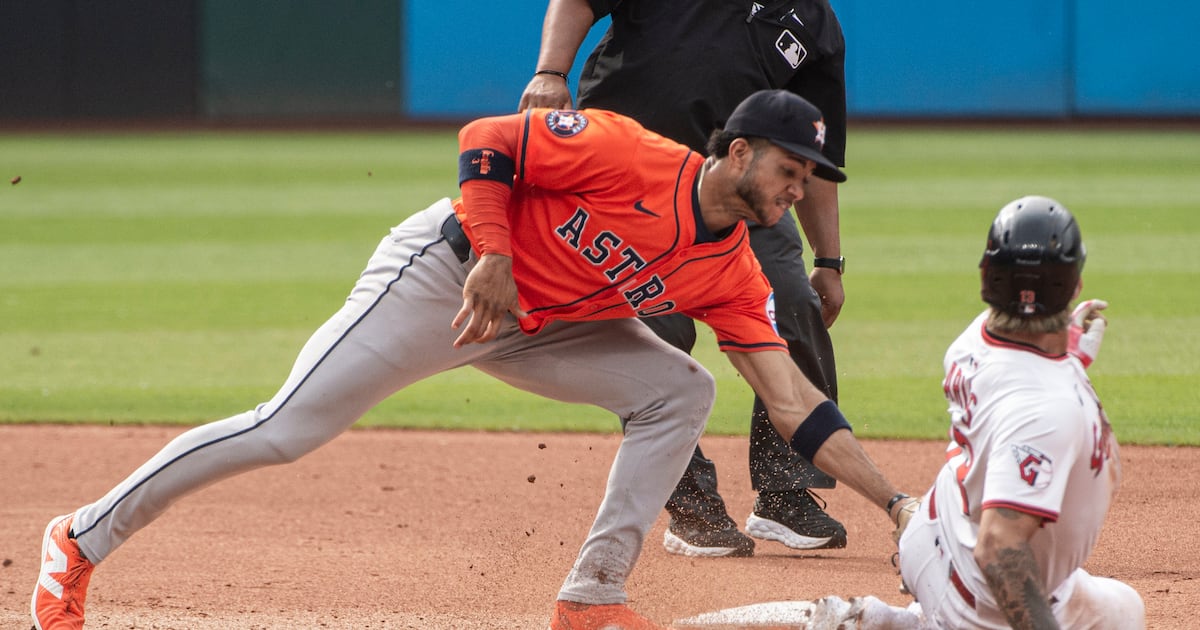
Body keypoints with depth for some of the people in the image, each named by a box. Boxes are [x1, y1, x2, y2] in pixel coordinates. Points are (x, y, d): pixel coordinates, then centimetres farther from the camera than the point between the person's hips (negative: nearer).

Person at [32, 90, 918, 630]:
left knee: (679, 391, -5)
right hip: (440, 276, -7)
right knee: (287, 429, -13)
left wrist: (898, 506, -13)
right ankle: (82, 541, -1)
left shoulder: (732, 275, -5)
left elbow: (796, 407, -7)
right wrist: (491, 256, -30)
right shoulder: (629, 155, -23)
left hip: (536, 325, 7)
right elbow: (486, 141, -21)